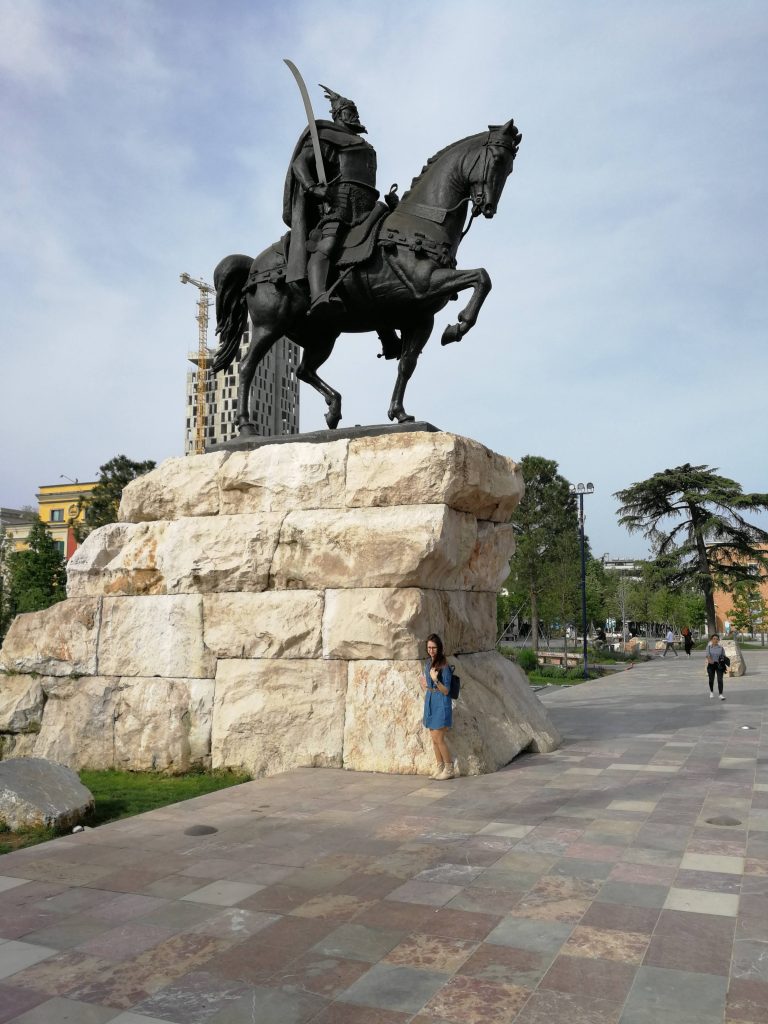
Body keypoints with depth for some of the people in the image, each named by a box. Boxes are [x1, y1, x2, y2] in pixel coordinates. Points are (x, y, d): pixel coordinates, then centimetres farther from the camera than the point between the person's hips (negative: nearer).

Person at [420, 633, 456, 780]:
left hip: (441, 705, -7)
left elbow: (446, 691, -16)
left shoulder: (444, 666, -15)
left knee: (439, 738, -5)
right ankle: (440, 767, 22)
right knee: (434, 738, 11)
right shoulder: (428, 662, 7)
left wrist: (436, 680, -30)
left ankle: (449, 769, 7)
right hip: (429, 703, 7)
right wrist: (424, 686, 5)